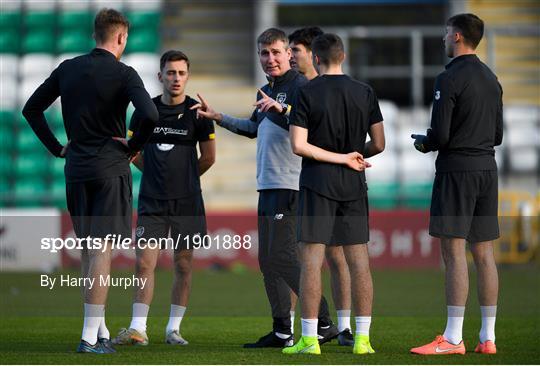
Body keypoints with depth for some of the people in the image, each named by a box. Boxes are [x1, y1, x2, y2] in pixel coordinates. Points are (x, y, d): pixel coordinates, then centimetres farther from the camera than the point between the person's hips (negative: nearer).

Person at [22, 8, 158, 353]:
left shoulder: (67, 69, 7)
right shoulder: (123, 74, -9)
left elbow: (31, 109, 13)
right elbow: (150, 115, -23)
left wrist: (57, 147, 14)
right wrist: (134, 146, -6)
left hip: (76, 169, 5)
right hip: (111, 169, -5)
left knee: (88, 248, 14)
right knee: (102, 249, -5)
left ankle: (100, 330, 19)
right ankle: (90, 336, -10)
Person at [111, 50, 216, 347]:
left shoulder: (197, 113, -1)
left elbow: (208, 158, 8)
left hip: (187, 201, -1)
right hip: (152, 200, 1)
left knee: (183, 265, 4)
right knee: (144, 262, -7)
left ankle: (174, 328, 12)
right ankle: (137, 329, -8)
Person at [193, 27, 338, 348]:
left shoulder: (300, 86, -9)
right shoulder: (265, 92, 19)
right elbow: (254, 128, 35)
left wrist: (282, 109, -39)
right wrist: (217, 116, 33)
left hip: (290, 185, -10)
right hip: (268, 185, 10)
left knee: (282, 257, -14)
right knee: (267, 260, 10)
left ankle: (324, 323, -12)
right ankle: (282, 331, 15)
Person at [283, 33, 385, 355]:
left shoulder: (307, 93, -5)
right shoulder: (365, 93, 4)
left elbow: (298, 145, -11)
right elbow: (378, 144, 6)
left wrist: (342, 158, -6)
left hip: (317, 183, -3)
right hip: (353, 185, 3)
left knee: (311, 260, -1)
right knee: (359, 261, 5)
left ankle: (309, 339, -3)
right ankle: (362, 338, 4)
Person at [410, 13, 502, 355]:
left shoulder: (450, 79, -11)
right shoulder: (492, 79, 14)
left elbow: (440, 135, -15)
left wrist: (423, 143, 5)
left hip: (457, 168, -8)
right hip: (487, 167, 8)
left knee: (454, 251, -8)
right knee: (484, 253, 7)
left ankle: (453, 338, -10)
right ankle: (488, 337, 7)